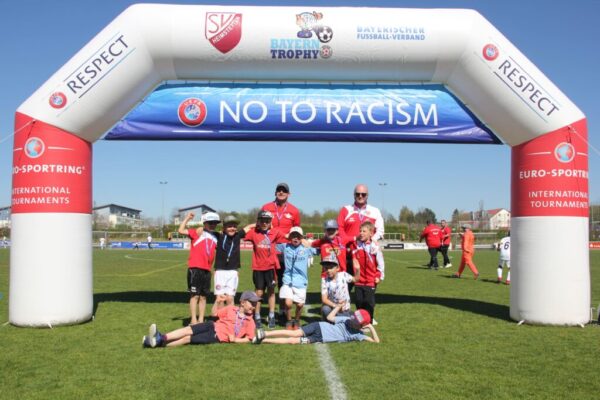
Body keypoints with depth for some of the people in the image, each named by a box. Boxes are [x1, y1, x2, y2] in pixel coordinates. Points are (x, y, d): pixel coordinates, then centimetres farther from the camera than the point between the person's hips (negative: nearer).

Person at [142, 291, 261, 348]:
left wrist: (235, 340, -15)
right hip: (214, 327, 4)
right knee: (189, 330, -22)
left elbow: (249, 339, -2)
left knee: (188, 339, -19)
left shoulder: (250, 322, 1)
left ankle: (160, 343, -27)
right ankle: (162, 337, -30)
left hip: (219, 337, -3)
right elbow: (215, 314, 17)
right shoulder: (231, 309, 10)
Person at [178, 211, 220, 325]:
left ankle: (201, 320, 17)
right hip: (195, 269, -6)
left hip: (207, 270, 6)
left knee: (203, 296, 10)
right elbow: (181, 230, -11)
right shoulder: (197, 232, 1)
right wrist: (187, 218, -7)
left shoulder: (215, 237, 17)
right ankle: (193, 320, 2)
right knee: (195, 295, -3)